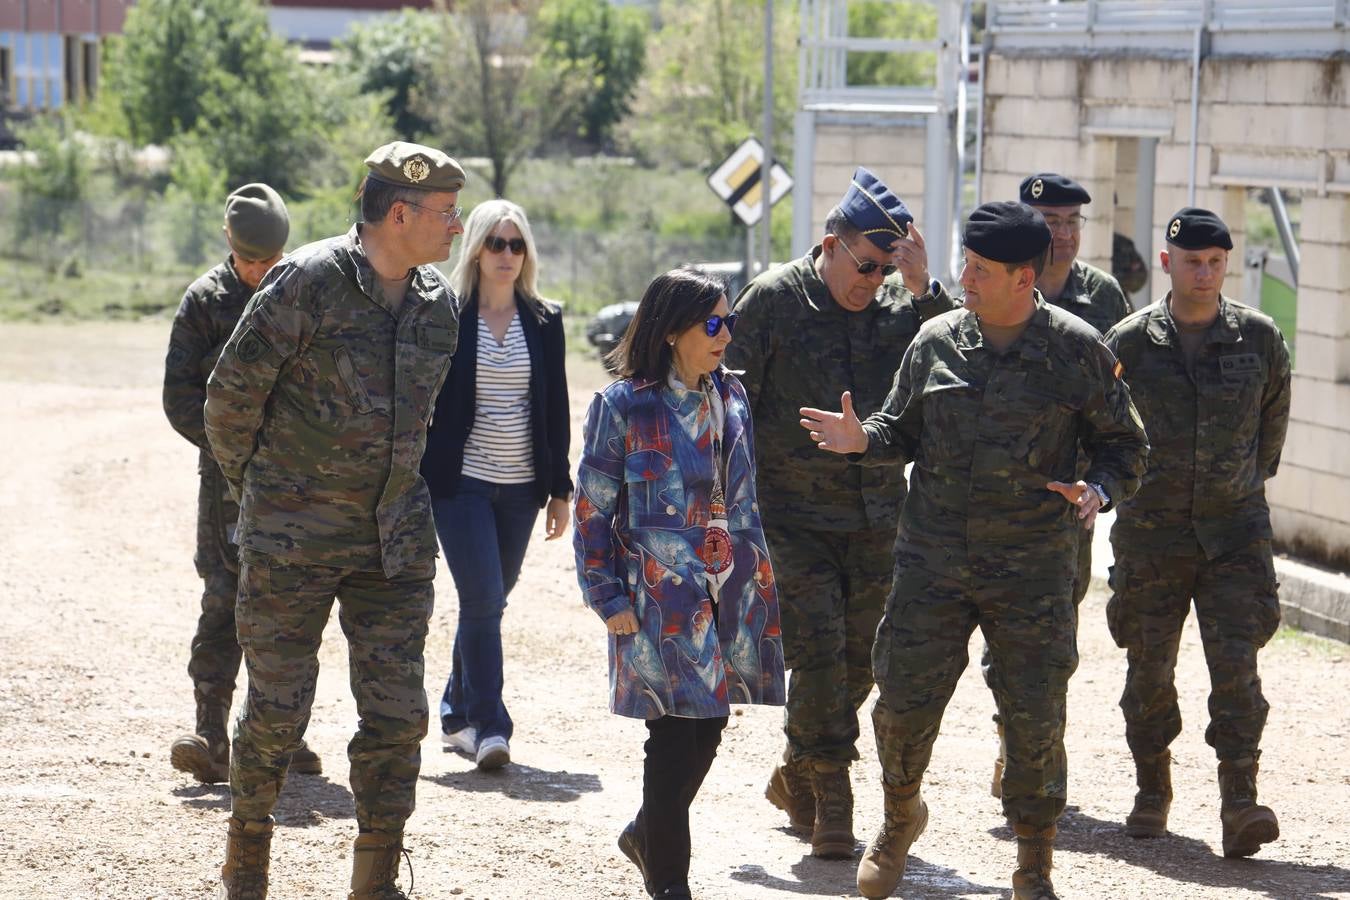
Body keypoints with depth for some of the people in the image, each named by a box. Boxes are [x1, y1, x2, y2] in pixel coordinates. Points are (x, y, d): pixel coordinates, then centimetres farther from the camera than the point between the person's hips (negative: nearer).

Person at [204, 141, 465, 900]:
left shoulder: (439, 303, 6)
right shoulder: (309, 282, -14)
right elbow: (233, 391, -7)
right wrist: (249, 483, 5)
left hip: (395, 540, 5)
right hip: (292, 540, -5)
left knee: (398, 714, 1)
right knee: (277, 709, 2)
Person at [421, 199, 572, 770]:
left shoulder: (544, 322, 8)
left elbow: (556, 409, 11)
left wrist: (560, 488, 8)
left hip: (520, 486, 4)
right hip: (460, 483, -4)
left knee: (488, 603, 10)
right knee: (482, 601, -13)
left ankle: (457, 717, 24)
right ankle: (488, 726, -10)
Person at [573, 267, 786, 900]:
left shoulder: (730, 396, 9)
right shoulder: (622, 407, -7)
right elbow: (593, 509, -4)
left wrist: (756, 575, 16)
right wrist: (608, 598, -8)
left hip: (732, 588, 6)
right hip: (662, 596, -5)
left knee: (708, 728, 7)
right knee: (676, 731, -6)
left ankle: (648, 835, 30)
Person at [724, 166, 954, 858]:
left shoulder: (899, 303, 4)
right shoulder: (773, 300, -4)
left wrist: (922, 288, -17)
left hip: (876, 517, 4)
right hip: (794, 516, -4)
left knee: (860, 661, 10)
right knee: (818, 653, -12)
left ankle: (796, 777, 30)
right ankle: (830, 799, -2)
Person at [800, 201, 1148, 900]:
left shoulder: (1077, 350, -3)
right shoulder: (936, 341, 4)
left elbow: (1124, 444, 6)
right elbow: (904, 428, 15)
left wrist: (1099, 490, -13)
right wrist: (864, 439, -6)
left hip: (1031, 569, -2)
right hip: (932, 559, 2)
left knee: (1035, 718, 0)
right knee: (903, 700, 2)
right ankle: (900, 821, 31)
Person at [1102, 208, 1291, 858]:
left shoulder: (1259, 337, 0)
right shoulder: (1131, 341, -3)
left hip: (1235, 529, 0)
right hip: (1151, 530, 0)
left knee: (1236, 667, -10)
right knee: (1149, 669, 7)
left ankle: (1240, 807, -13)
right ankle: (1152, 796, 24)